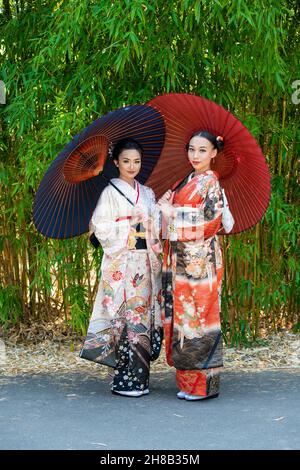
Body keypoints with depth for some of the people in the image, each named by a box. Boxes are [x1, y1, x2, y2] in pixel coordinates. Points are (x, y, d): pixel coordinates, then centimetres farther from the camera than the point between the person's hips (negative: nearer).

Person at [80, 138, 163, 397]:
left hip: (146, 261, 5)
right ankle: (125, 380, -5)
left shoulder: (147, 193, 16)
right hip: (121, 261, -5)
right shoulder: (111, 192, 1)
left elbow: (156, 228, 16)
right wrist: (129, 224, -10)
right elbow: (99, 226, -6)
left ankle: (139, 378, 9)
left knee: (144, 313, 3)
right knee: (124, 314, -9)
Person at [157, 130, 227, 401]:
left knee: (198, 316, -6)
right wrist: (166, 206, 2)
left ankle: (204, 384, 1)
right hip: (180, 259, 8)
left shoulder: (211, 183, -6)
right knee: (181, 315, 7)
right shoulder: (186, 182, 17)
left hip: (200, 261, -8)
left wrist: (171, 213, -11)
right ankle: (188, 382, 14)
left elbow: (211, 223, -15)